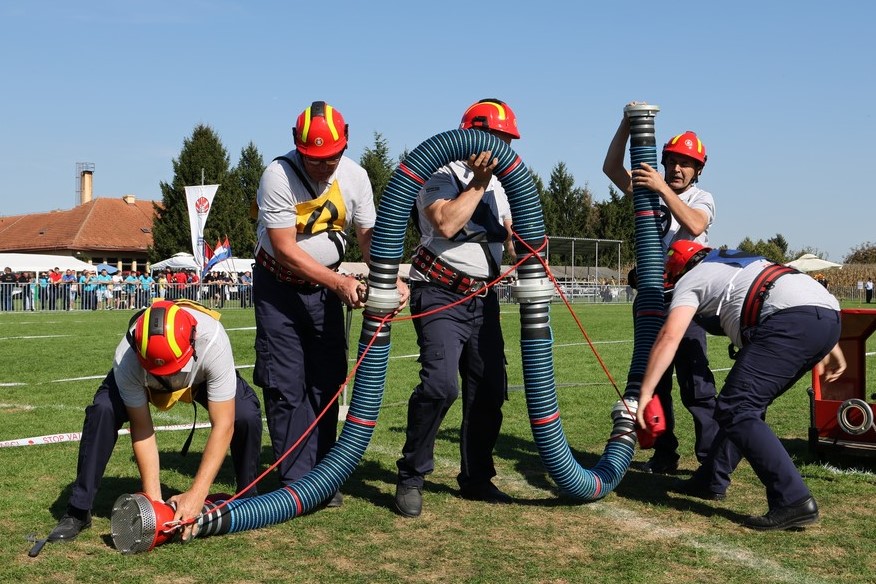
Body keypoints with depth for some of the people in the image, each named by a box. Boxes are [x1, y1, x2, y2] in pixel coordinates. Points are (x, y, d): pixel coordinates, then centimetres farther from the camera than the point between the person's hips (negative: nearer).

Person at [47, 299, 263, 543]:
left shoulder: (213, 344, -44)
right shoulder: (127, 360, -40)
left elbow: (223, 426, -40)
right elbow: (142, 430, -29)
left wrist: (197, 494, -44)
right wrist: (153, 497, -32)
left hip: (201, 376, 0)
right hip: (143, 377, 0)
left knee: (246, 416, -27)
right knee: (102, 411, -27)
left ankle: (248, 500, 0)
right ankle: (78, 512, -10)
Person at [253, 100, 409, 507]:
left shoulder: (355, 177, -8)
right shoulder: (278, 176, -22)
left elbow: (369, 234, -4)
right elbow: (285, 249, -23)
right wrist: (339, 282, -29)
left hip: (326, 286, 4)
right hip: (278, 286, -4)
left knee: (327, 382, 4)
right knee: (286, 386, -6)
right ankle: (297, 481, 2)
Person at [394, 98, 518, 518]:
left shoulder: (497, 184, 18)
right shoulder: (442, 175, -5)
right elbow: (446, 224, -22)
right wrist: (478, 184, -16)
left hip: (483, 297, 7)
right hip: (441, 294, -7)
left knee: (490, 389, 3)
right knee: (441, 383, -22)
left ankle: (476, 478, 17)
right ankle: (411, 478, -8)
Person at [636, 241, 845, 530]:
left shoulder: (689, 280, 15)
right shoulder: (741, 259, 37)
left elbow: (669, 337, 0)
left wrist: (644, 395, -2)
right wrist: (829, 346, 32)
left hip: (791, 319, -9)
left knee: (735, 411, -9)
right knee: (747, 403, 20)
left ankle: (793, 501, -18)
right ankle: (711, 481, 28)